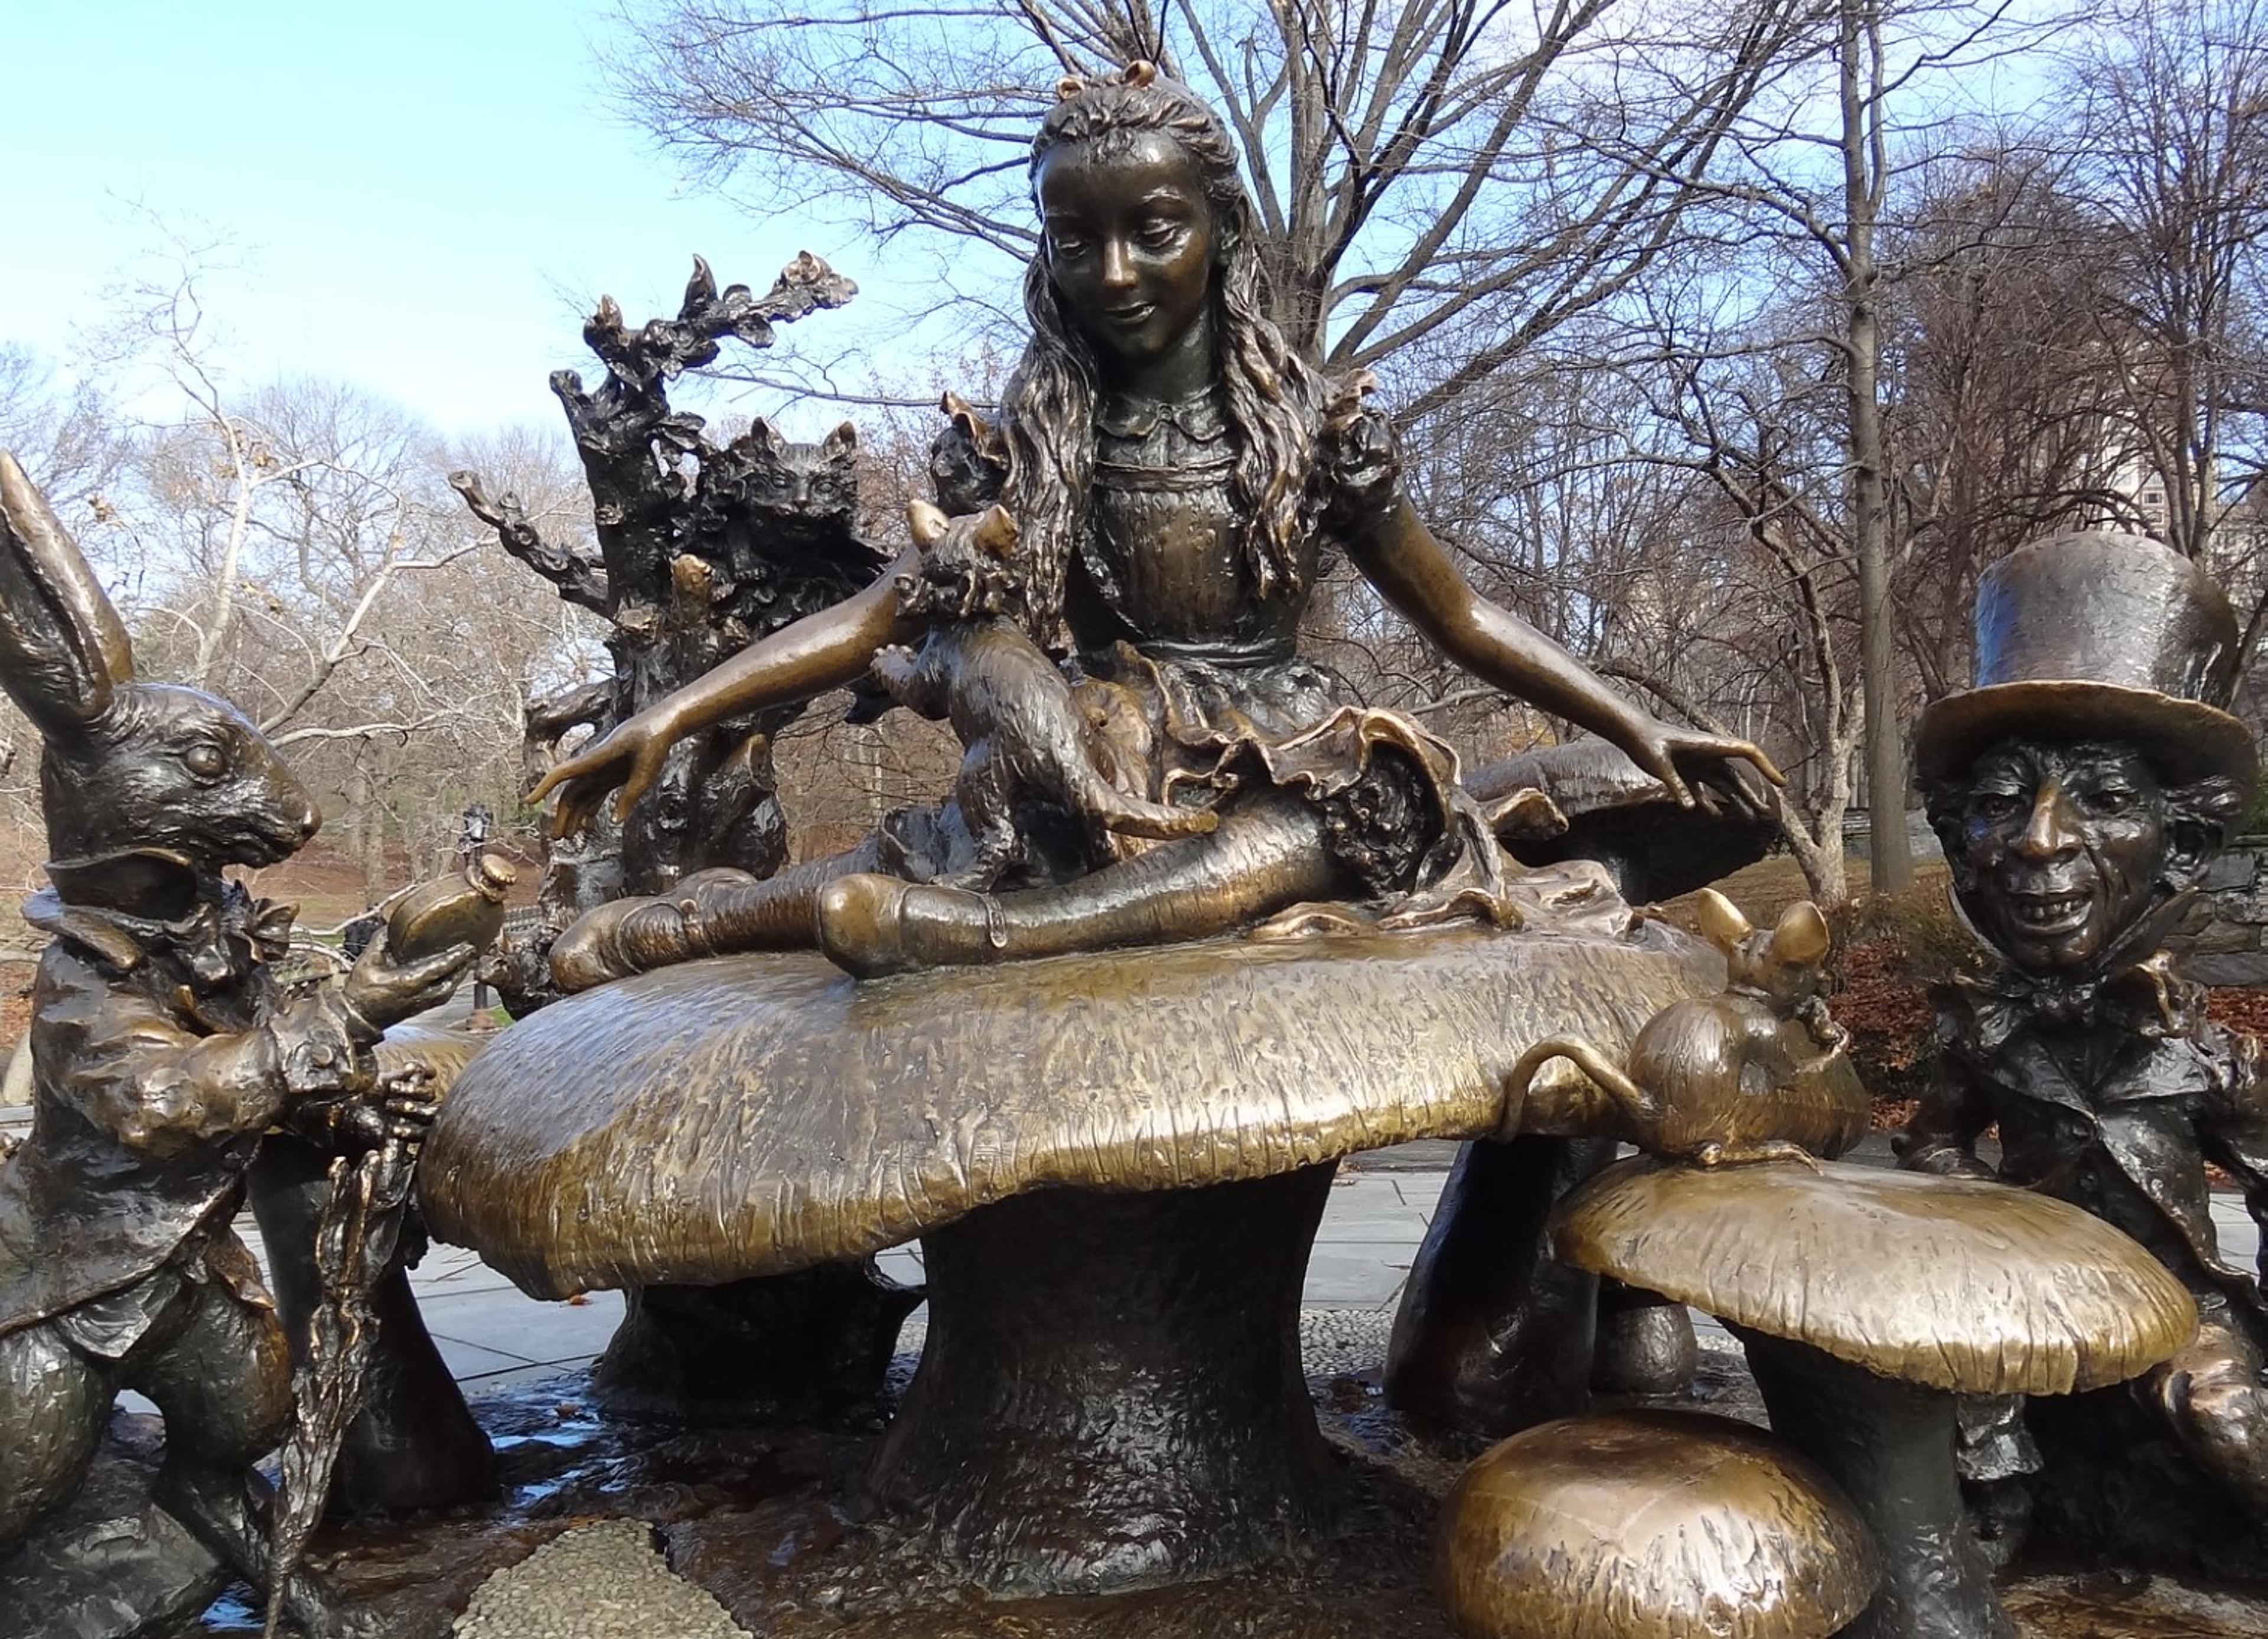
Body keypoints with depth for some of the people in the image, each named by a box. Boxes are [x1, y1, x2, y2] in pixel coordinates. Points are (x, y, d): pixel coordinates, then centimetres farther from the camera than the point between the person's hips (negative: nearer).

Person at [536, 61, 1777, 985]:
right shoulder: (1025, 440, 6)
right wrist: (671, 717, -8)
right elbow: (885, 611, 2)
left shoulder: (1311, 421, 4)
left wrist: (1640, 731, 5)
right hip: (1093, 776, 1)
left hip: (1284, 773, 0)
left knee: (1271, 856, -38)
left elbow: (1458, 615, 11)